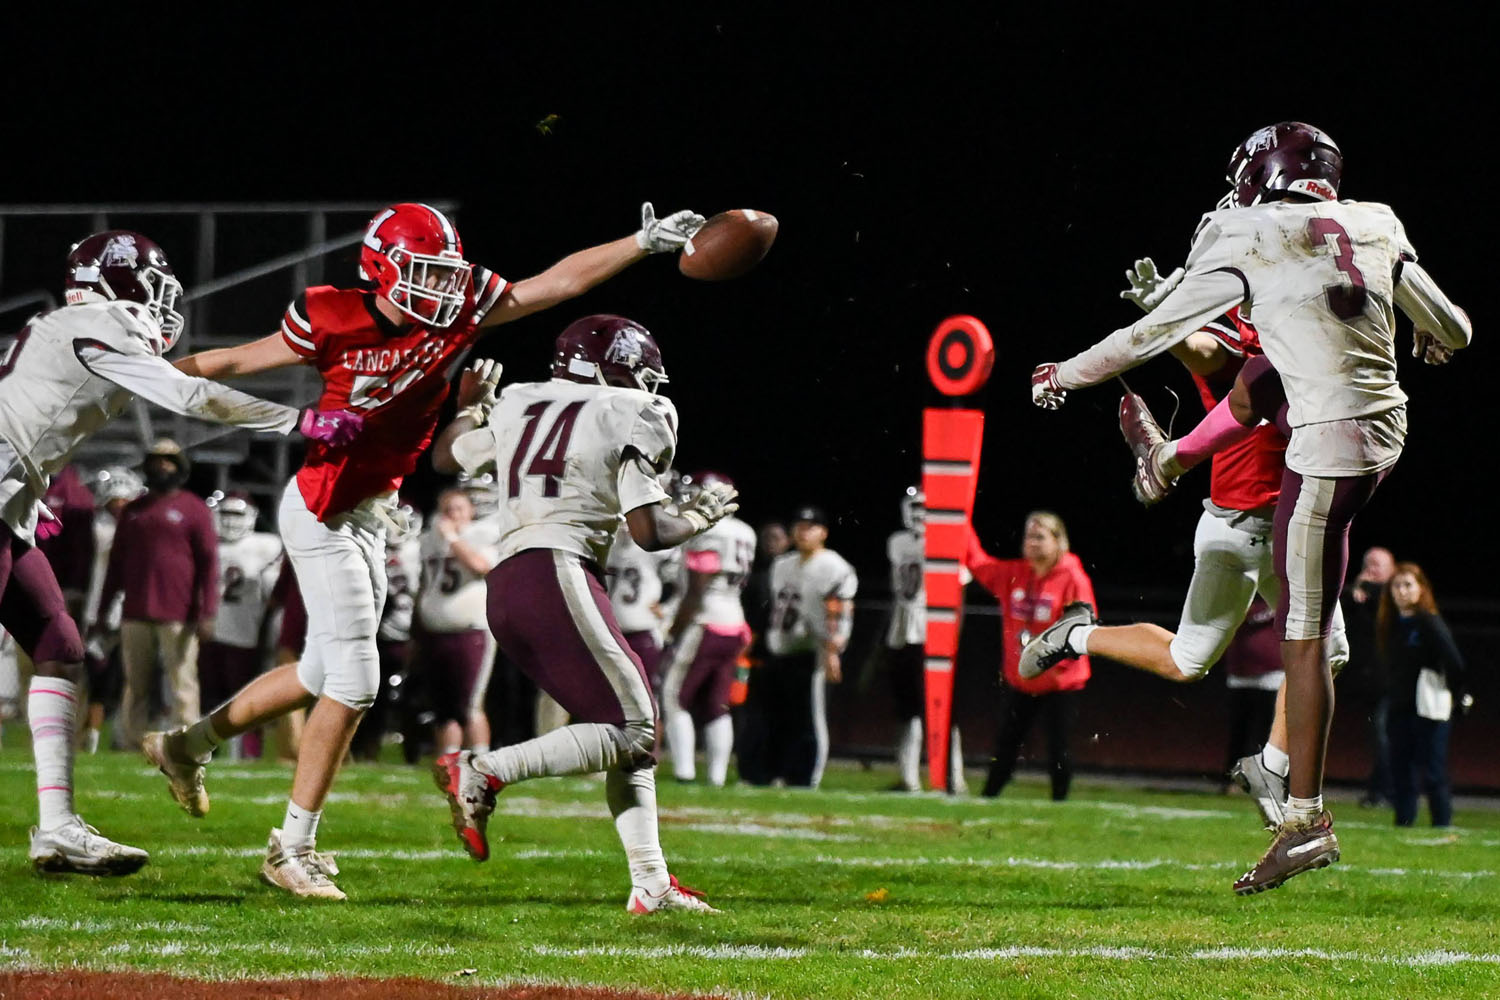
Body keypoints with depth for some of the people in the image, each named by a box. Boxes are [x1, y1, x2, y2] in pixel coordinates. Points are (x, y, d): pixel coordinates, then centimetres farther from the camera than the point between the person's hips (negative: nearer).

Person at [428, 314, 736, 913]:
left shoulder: (518, 406, 20)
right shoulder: (628, 418, 3)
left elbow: (446, 458, 35)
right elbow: (651, 532, -3)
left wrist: (473, 407, 52)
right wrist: (702, 517, 16)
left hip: (504, 586, 8)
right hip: (558, 575, -8)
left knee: (635, 725, 13)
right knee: (627, 728, -8)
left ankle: (650, 882, 6)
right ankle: (482, 773, -20)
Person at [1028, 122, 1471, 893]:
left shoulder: (1248, 244, -7)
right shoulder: (1374, 230, 7)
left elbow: (1154, 334, -1)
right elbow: (1452, 330, 17)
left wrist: (1069, 374, 13)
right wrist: (1427, 348, 41)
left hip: (1331, 448, -7)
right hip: (1386, 425, 7)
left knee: (1304, 637, -1)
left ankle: (1305, 822, 1)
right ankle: (1174, 460, 60)